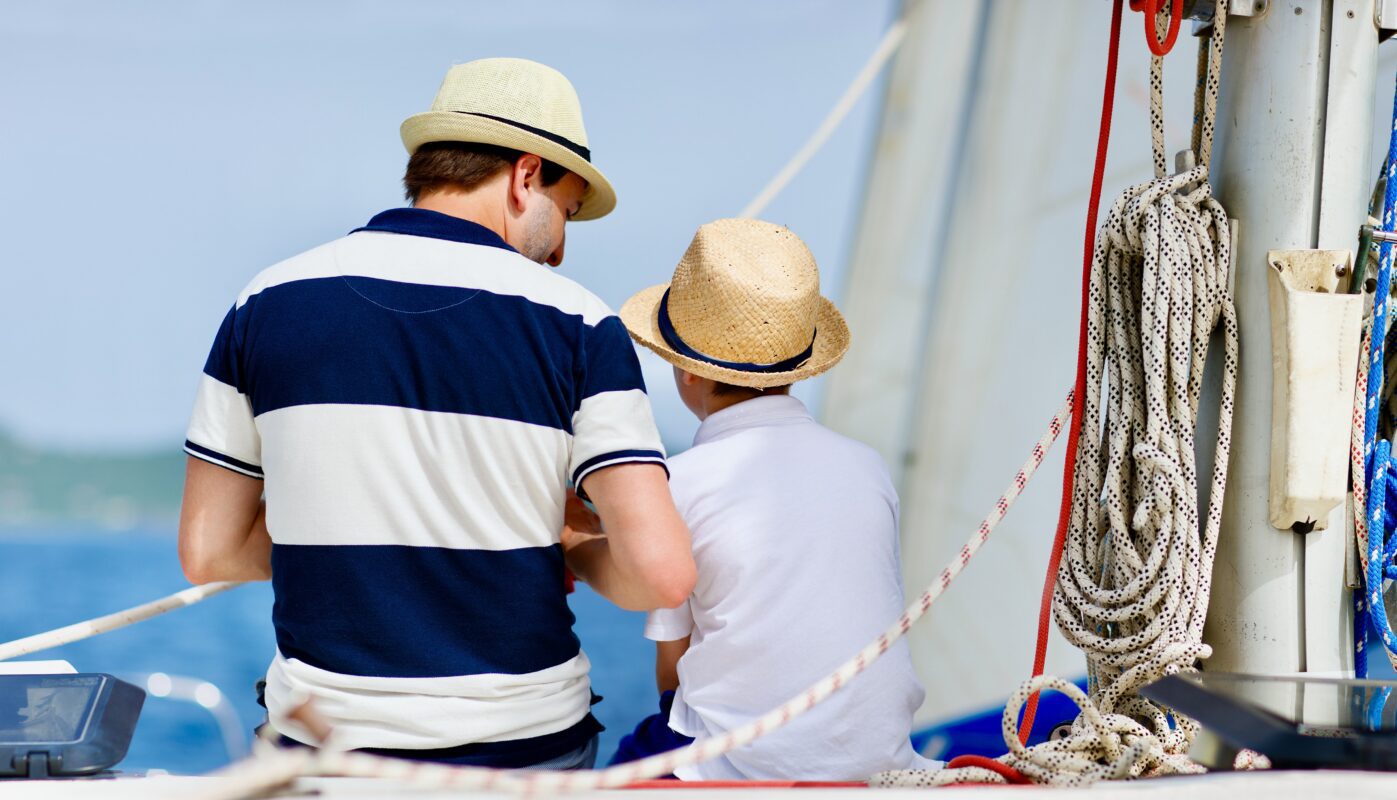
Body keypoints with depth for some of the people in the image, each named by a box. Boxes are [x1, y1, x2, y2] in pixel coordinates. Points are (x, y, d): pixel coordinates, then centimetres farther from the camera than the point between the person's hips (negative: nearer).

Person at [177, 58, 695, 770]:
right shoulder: (576, 324, -7)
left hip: (327, 735, 2)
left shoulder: (267, 303, 0)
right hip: (523, 744, -2)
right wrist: (576, 554, 7)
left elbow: (208, 553, 3)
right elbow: (662, 572, -14)